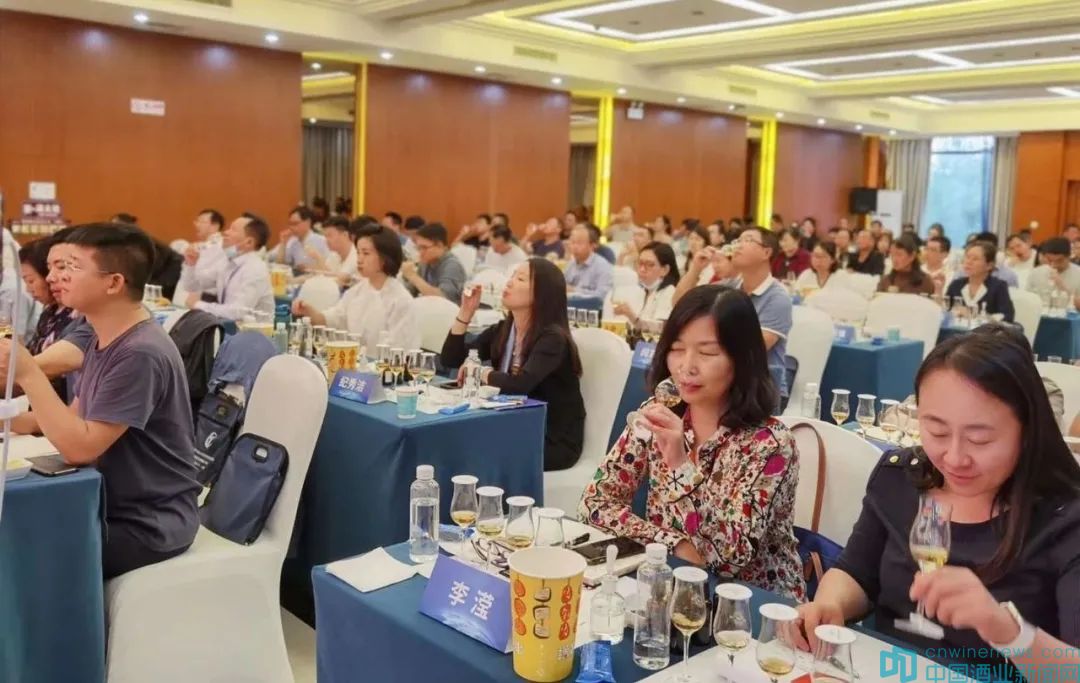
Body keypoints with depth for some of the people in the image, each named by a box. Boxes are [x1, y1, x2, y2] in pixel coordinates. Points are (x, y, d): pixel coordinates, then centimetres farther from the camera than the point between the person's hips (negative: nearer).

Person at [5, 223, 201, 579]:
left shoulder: (140, 355, -24)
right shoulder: (103, 338, 6)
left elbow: (80, 447, -26)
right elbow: (77, 417, 13)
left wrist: (27, 374, -25)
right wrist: (23, 421, -3)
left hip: (147, 523, -8)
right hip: (110, 505, 9)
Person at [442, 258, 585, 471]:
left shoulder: (552, 337, -19)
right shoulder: (501, 331, 4)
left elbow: (521, 385, -33)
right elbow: (451, 359, 4)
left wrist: (481, 373, -14)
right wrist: (466, 312, -7)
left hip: (556, 441, -6)